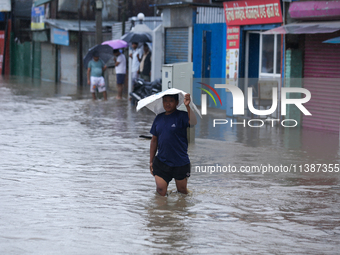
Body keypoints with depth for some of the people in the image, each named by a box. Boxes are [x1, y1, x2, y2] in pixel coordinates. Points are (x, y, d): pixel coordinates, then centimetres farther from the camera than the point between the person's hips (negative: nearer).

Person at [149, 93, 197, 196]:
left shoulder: (181, 116, -6)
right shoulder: (159, 118, 8)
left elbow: (193, 122, -30)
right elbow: (154, 140, 14)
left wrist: (187, 106, -41)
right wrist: (151, 161, 14)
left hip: (180, 162, -3)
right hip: (161, 162, 3)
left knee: (182, 190, 9)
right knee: (161, 191, -3)